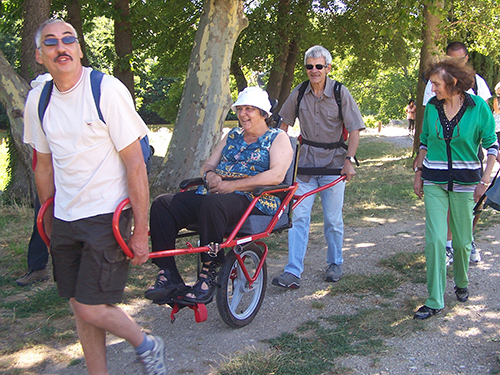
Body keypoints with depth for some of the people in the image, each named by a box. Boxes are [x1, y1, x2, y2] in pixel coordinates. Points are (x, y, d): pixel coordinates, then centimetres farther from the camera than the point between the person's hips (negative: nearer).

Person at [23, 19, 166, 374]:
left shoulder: (108, 90, -13)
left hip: (106, 217, -5)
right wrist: (48, 223, 18)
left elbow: (135, 164, -13)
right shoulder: (37, 100, 4)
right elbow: (45, 166, 15)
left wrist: (141, 230, -13)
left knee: (92, 309, -7)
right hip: (64, 221, 5)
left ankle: (147, 345, 21)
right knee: (80, 308, 10)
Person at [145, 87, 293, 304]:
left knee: (212, 204, -40)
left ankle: (208, 277, -29)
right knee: (162, 204, -15)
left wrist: (232, 185, -18)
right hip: (214, 193, 7)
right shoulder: (233, 136, 25)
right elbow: (207, 166, 23)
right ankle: (168, 277, -16)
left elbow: (276, 175, -12)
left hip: (254, 200, -7)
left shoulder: (278, 137, 6)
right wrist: (210, 175, -5)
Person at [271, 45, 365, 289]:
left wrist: (349, 160, -13)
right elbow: (284, 124, 13)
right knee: (299, 217, -5)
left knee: (333, 219, 6)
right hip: (305, 162, 2)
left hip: (333, 163, -2)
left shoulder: (341, 93, -6)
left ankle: (335, 264, 27)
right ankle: (293, 272, -3)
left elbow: (354, 130, -5)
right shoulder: (298, 93, 2)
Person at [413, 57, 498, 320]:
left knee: (462, 240, 7)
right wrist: (418, 174, 9)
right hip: (434, 182, 2)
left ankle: (461, 283, 37)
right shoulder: (432, 106, 1)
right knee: (435, 240, -6)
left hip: (464, 182, -1)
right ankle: (435, 301, 2)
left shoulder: (478, 107, -8)